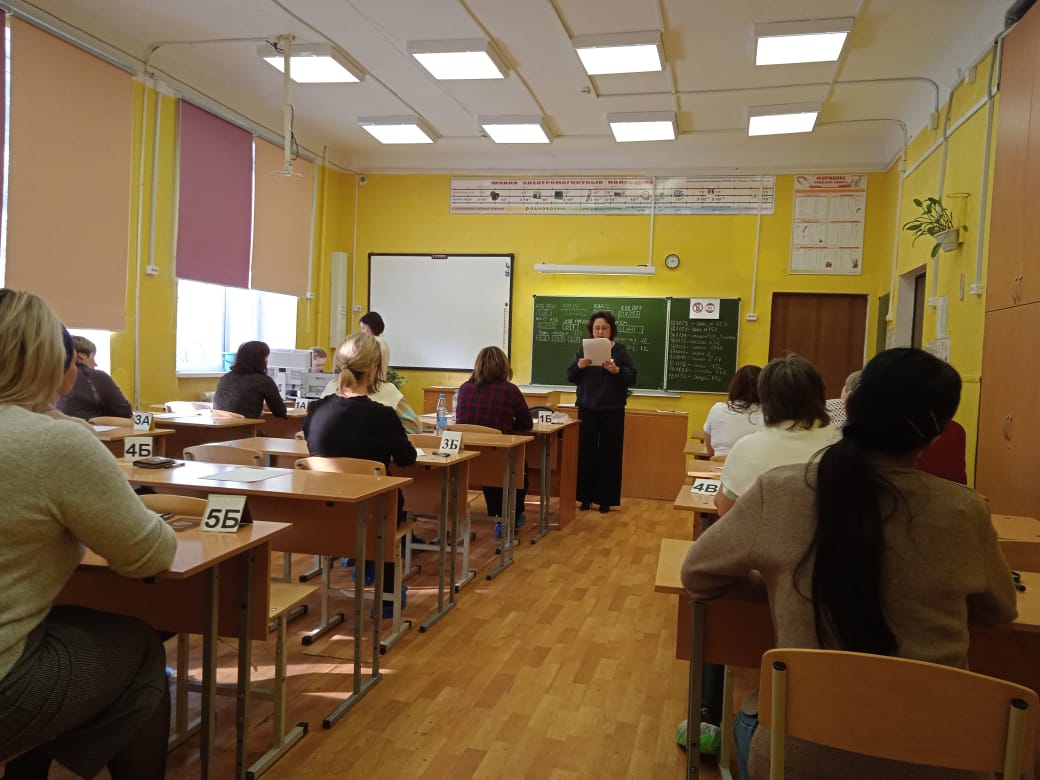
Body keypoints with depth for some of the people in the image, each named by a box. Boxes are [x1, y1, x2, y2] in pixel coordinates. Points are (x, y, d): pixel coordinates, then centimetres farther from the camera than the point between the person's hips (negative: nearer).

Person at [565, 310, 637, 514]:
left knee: (609, 455, 2)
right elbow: (570, 377, 2)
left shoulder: (621, 350, -1)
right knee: (585, 453, 4)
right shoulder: (584, 349, 5)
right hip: (587, 409, 2)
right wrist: (579, 366, -18)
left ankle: (606, 499, 12)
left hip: (612, 411, -2)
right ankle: (586, 497, 15)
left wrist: (616, 370, -24)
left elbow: (632, 378, -7)